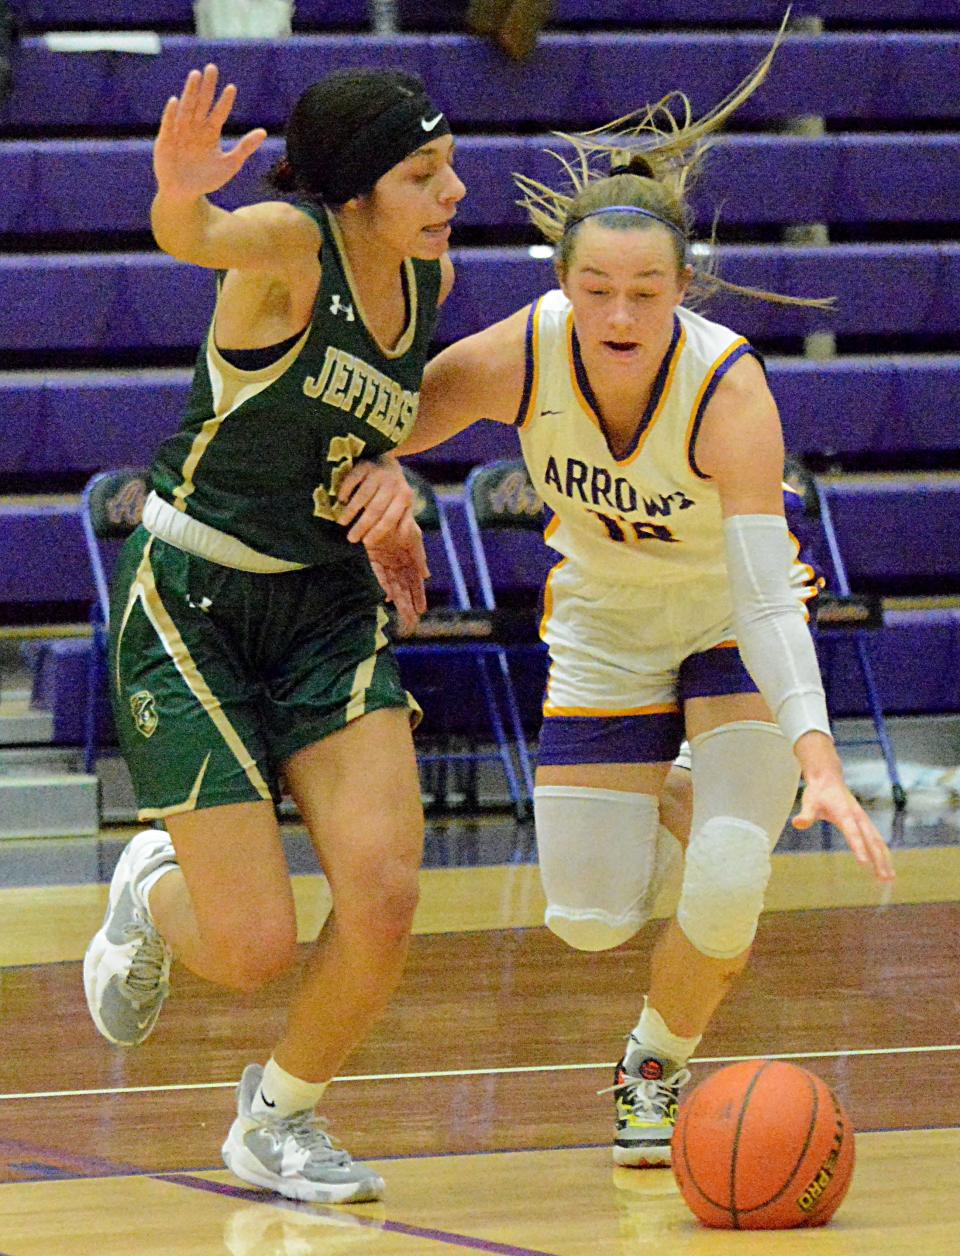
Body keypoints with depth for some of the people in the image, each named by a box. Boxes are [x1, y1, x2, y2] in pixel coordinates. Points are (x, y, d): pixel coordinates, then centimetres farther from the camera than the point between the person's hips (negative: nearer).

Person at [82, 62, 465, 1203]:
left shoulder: (430, 274, 2)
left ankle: (278, 1118, 13)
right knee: (253, 951, -8)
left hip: (328, 604, 6)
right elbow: (190, 239, -42)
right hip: (191, 605, -6)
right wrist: (181, 197, -65)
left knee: (385, 887, -13)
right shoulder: (290, 243, -18)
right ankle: (155, 896, 30)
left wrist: (382, 481, 5)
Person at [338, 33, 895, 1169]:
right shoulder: (520, 357, -27)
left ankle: (654, 1069, 8)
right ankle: (671, 807, 31)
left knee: (727, 878, -22)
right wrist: (379, 469, -32)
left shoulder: (727, 385, -35)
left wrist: (819, 761, -52)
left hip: (731, 627, -2)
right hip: (603, 630, 3)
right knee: (588, 921, -5)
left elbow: (768, 594, -41)